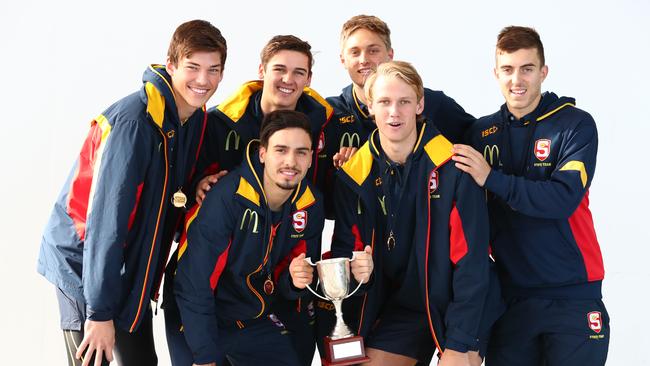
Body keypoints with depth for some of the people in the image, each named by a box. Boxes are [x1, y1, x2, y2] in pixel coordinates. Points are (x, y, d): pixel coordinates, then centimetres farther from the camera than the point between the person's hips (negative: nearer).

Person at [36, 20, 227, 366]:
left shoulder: (199, 120, 0)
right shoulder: (134, 120, -25)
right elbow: (105, 217, -28)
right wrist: (99, 311, -28)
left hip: (133, 269, 8)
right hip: (83, 264, -8)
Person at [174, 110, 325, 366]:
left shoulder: (310, 206, -7)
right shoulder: (226, 198, -26)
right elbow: (194, 283, -25)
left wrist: (295, 280, -19)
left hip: (258, 323, 6)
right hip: (201, 323, -5)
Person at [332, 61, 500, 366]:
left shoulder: (452, 166, -16)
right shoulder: (354, 174, -6)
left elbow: (471, 259, -17)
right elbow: (345, 246, 6)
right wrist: (355, 268, -20)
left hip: (458, 304, -3)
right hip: (398, 307, 3)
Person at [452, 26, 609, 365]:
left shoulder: (576, 125, -5)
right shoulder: (481, 132, 7)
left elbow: (564, 198, -19)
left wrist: (492, 178, -22)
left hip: (571, 295, -4)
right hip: (509, 292, 4)